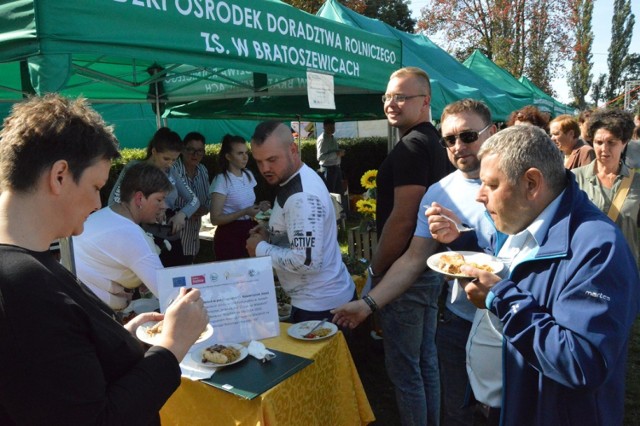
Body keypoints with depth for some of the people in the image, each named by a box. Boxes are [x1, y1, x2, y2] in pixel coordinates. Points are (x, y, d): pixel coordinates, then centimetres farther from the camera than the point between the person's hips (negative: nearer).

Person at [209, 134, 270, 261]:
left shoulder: (248, 175, 7)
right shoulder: (221, 180, -13)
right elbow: (215, 218, -15)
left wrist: (258, 207, 0)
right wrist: (244, 212, -23)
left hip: (248, 232, 6)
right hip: (229, 236, -6)